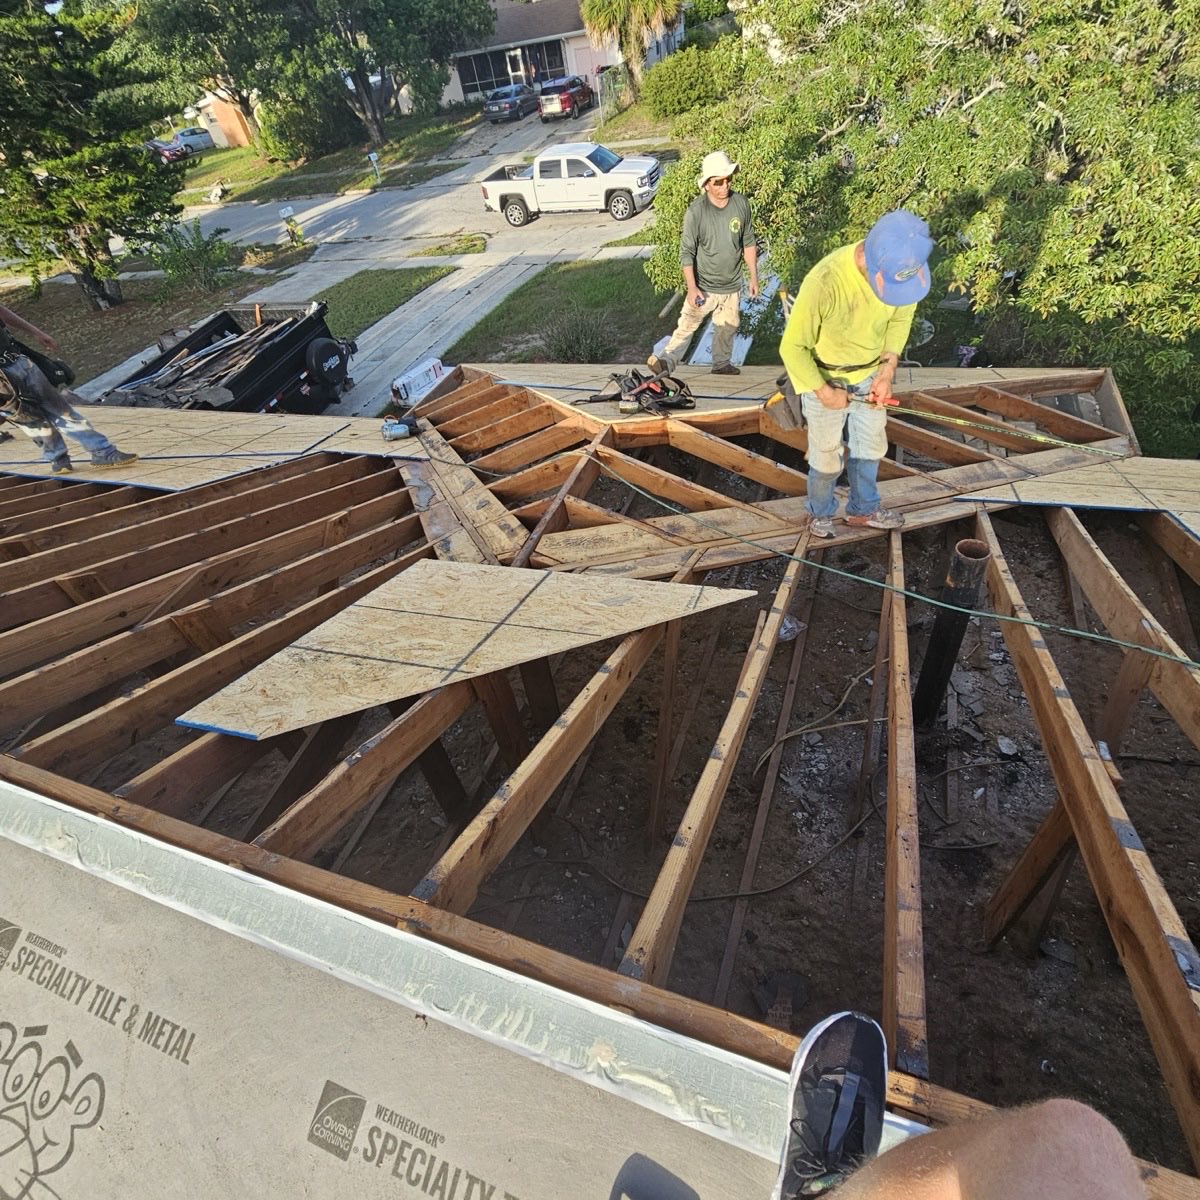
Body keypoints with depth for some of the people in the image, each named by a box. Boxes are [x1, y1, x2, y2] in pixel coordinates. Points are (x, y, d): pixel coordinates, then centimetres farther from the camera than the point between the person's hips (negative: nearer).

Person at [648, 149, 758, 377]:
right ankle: (666, 360, -21)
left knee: (727, 327, 17)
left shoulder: (741, 203, -4)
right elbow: (686, 252, -14)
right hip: (704, 286, -4)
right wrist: (692, 288, -21)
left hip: (732, 284, 4)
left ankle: (721, 363, 35)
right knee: (687, 325, -18)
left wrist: (754, 277, 6)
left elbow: (749, 243, 6)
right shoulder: (696, 211, -16)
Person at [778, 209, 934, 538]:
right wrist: (823, 391, -20)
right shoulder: (823, 283, -35)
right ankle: (820, 512, 38)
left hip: (870, 374, 5)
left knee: (871, 445, 20)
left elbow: (901, 318, -1)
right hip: (824, 378, -5)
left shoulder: (904, 266, -19)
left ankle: (863, 508, 43)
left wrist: (888, 369, -13)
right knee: (827, 455, 10)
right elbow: (793, 346, -24)